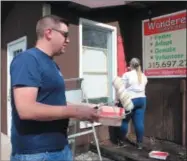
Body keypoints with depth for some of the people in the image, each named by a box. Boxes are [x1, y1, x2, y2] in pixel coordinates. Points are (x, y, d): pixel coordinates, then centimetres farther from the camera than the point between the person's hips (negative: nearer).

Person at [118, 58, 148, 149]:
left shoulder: (127, 75, -10)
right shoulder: (143, 76, 9)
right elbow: (142, 88, 15)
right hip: (142, 100, 6)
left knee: (124, 121, 8)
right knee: (139, 122, 5)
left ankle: (122, 141, 20)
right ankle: (139, 143, 10)